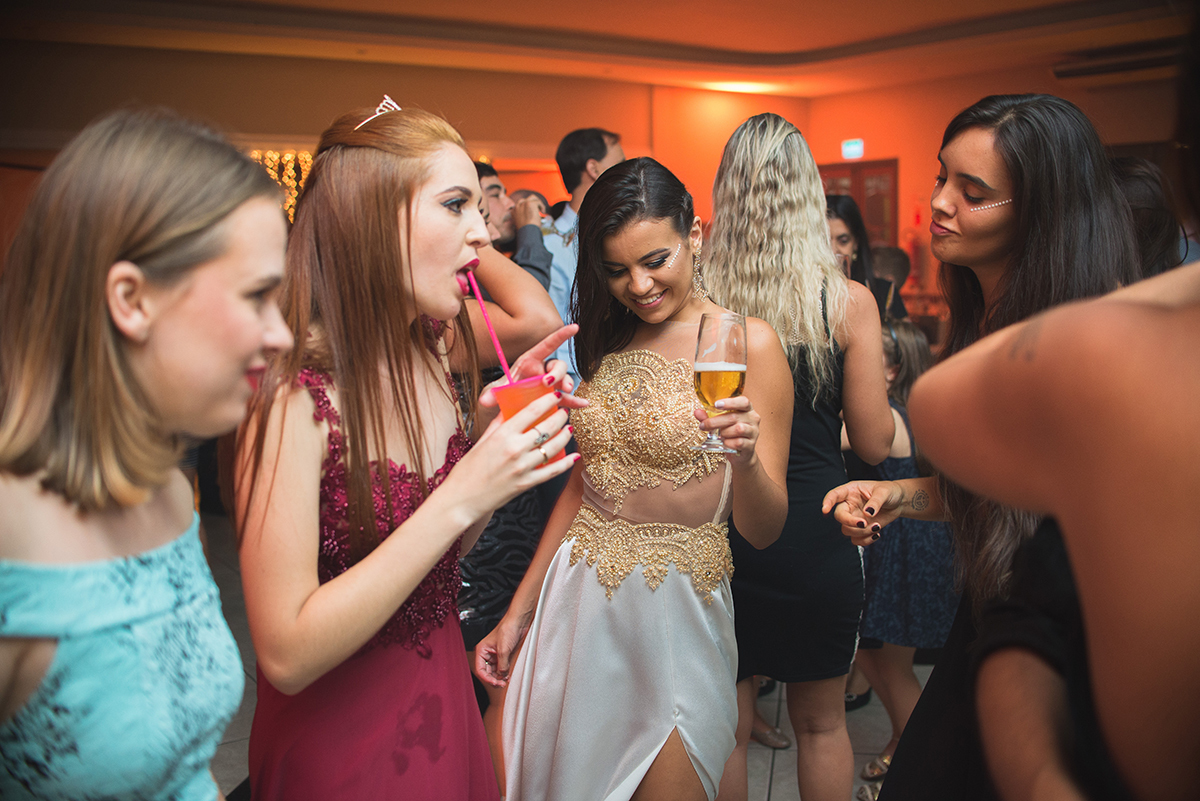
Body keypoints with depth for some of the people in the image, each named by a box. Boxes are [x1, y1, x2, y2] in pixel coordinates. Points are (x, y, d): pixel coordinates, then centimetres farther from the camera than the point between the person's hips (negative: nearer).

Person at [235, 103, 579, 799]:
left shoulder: (435, 357, -4)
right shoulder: (296, 395, -25)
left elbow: (443, 551, 5)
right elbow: (286, 654, -27)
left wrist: (491, 425, -10)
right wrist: (462, 497, -31)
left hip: (445, 709, 7)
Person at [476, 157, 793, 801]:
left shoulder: (745, 342, -10)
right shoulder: (607, 339, 6)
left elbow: (764, 530, -11)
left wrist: (745, 459, -32)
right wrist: (519, 612, 11)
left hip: (675, 612, -5)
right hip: (578, 601, 5)